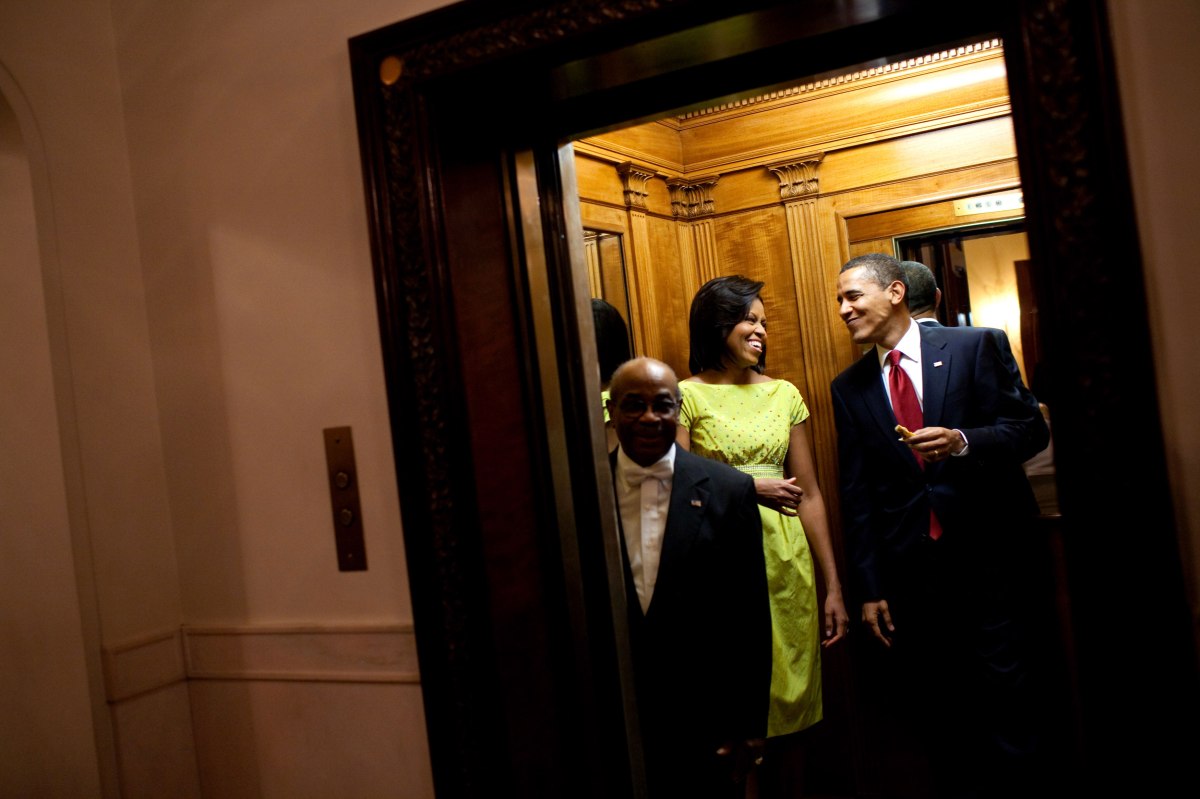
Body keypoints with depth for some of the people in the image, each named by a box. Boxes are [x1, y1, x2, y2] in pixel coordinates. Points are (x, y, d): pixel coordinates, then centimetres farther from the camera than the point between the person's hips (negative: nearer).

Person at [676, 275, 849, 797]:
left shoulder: (784, 394, 10)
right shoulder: (687, 395, -3)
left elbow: (809, 494, 9)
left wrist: (833, 587, 8)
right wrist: (748, 488, -18)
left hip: (788, 562, 4)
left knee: (791, 705, 11)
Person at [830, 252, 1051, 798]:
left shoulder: (972, 347, 0)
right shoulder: (849, 388, 8)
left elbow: (1031, 427, 0)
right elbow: (856, 493, 7)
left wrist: (963, 442, -20)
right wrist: (868, 588, 4)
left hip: (983, 555, -2)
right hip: (908, 573, 3)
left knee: (1005, 702, 4)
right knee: (937, 718, 8)